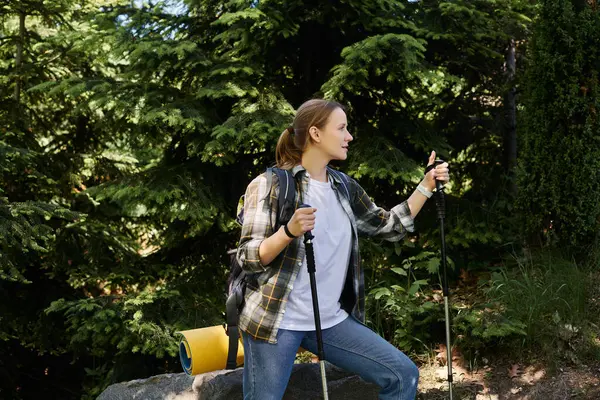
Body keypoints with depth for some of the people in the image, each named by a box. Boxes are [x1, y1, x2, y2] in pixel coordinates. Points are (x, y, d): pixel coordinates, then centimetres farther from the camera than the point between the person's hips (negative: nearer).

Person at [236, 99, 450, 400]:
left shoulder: (345, 189, 9)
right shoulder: (270, 184, -8)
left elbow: (390, 227, 17)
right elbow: (247, 259, -13)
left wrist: (427, 186, 10)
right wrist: (289, 231, -30)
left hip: (331, 320, 6)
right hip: (275, 321, -6)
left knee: (403, 374, -1)